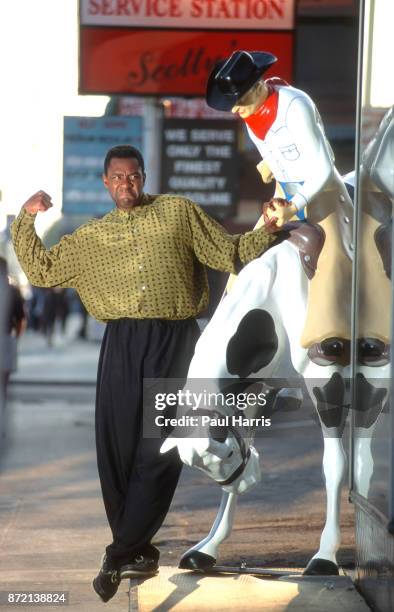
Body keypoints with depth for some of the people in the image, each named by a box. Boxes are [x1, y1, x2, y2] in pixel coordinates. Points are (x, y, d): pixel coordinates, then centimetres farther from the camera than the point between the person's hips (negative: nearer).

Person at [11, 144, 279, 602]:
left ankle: (119, 556, 1)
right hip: (123, 342, 3)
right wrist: (26, 220, 9)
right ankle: (137, 551, 14)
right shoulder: (91, 236, 18)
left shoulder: (178, 212, 11)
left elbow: (229, 254, 11)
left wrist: (267, 233, -5)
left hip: (174, 340, -2)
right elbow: (40, 271, 18)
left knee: (159, 450, -7)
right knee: (116, 447, 0)